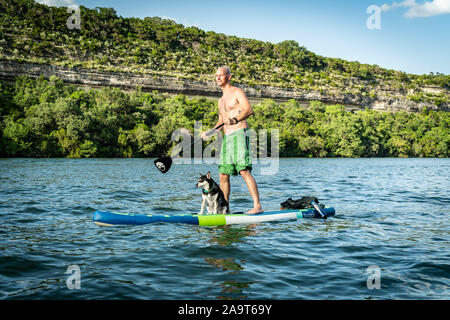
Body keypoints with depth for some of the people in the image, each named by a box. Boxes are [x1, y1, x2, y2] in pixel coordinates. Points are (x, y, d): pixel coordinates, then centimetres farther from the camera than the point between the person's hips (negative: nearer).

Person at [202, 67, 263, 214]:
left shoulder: (237, 92, 0)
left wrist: (235, 120, -32)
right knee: (223, 174, 5)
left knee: (244, 171, -17)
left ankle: (257, 206, -17)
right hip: (227, 137, 8)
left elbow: (249, 110, -15)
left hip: (239, 133, -8)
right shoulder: (221, 100, 25)